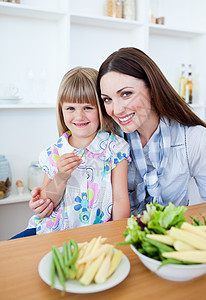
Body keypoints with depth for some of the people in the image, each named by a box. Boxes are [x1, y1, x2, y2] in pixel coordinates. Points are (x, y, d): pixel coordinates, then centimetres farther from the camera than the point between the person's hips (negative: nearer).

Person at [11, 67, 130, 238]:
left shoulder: (114, 147, -4)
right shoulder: (53, 153, 2)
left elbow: (120, 199, -5)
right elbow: (46, 208, 3)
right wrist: (60, 179, -14)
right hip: (54, 230, 3)